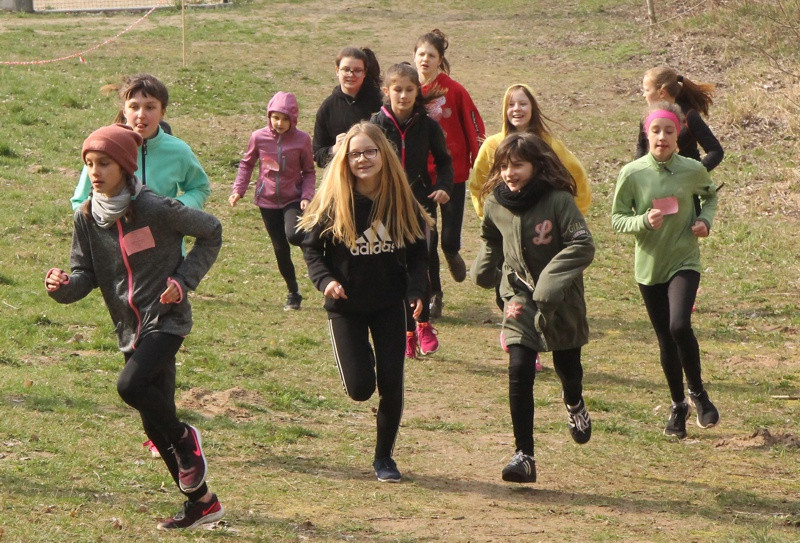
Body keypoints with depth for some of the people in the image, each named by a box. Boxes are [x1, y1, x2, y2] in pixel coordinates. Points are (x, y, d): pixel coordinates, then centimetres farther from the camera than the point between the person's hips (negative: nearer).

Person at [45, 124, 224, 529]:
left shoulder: (156, 210, -16)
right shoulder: (87, 219, 0)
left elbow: (211, 232, -3)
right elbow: (84, 273, 3)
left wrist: (184, 279, -11)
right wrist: (63, 286, -19)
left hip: (166, 318, -6)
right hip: (130, 328, 6)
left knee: (131, 385, -29)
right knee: (156, 424, 9)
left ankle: (184, 439, 0)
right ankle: (201, 502, 23)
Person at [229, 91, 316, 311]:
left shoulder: (302, 139, -9)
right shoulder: (259, 137, -6)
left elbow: (309, 172, 1)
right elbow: (247, 164, 9)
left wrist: (306, 196, -13)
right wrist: (239, 189, -3)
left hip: (293, 200, -2)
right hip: (268, 201, 2)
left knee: (293, 235, -29)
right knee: (280, 250, 7)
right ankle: (293, 293, 24)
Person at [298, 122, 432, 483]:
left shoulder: (401, 201, -5)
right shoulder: (333, 202, -11)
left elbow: (417, 251, 4)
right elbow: (311, 248, -2)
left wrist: (415, 290, -12)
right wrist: (325, 280, -20)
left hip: (390, 303, 2)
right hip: (346, 305, -2)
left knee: (391, 382, -1)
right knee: (360, 387, -7)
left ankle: (384, 456, 17)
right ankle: (362, 360, 30)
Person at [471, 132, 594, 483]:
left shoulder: (558, 200, -19)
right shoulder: (495, 204, -3)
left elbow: (583, 246, -25)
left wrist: (548, 287, -31)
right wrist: (484, 271, 15)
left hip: (561, 300, -2)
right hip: (519, 298, 2)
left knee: (567, 366, 18)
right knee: (519, 372, -13)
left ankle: (574, 404, 56)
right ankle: (524, 455, -10)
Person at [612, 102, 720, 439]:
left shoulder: (693, 170, -5)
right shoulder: (632, 173, -8)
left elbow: (710, 196, 16)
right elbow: (617, 218, -2)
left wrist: (705, 220, -3)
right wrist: (644, 221, -20)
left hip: (684, 262, -1)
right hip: (649, 265, 1)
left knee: (679, 326, -21)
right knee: (665, 338, 8)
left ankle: (698, 391, 2)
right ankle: (678, 406, 26)